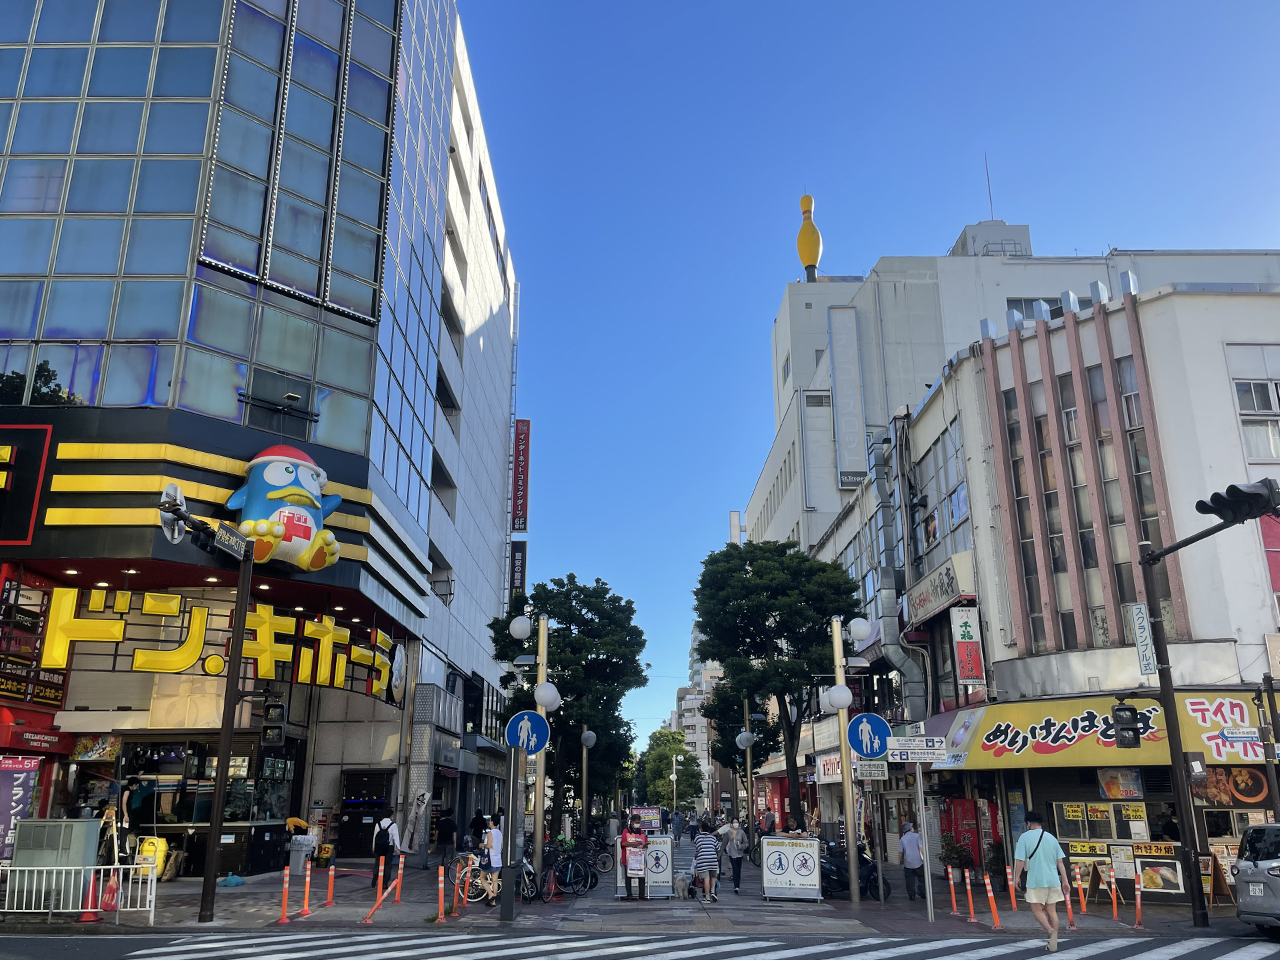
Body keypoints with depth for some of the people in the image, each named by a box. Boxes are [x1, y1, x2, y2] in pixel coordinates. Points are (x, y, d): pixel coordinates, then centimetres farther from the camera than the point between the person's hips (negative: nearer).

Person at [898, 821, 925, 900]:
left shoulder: (902, 839, 1)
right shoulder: (916, 836, -3)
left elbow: (900, 852, 1)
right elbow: (921, 848, -8)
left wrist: (900, 861, 14)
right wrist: (924, 857, -2)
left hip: (908, 863, 1)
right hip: (918, 861, -1)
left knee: (910, 880, 7)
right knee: (921, 878, 14)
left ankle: (911, 895, 6)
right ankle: (922, 893, 14)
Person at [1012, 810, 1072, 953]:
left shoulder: (1025, 837, -5)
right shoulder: (1052, 838, 10)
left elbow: (1020, 861, -10)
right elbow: (1060, 862, 8)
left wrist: (1016, 878, 0)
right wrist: (1065, 881, 12)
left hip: (1036, 880, -5)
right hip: (1053, 880, 5)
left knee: (1037, 909, 6)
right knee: (1051, 910, 12)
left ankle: (1051, 931, -18)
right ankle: (1053, 943, 11)